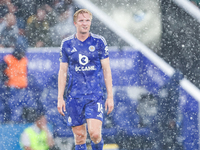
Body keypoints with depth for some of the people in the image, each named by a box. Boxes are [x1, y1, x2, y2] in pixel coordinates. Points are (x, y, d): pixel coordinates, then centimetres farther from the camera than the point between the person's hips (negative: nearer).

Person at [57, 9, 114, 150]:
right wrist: (60, 98, 4)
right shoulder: (67, 44, 5)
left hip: (95, 95, -1)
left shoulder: (99, 41, 2)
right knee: (79, 136, 1)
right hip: (74, 96, 1)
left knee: (94, 133, -16)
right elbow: (63, 72, 9)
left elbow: (106, 69, 3)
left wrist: (110, 96, -2)